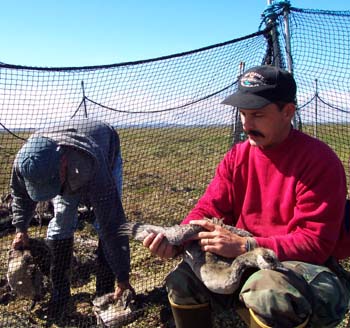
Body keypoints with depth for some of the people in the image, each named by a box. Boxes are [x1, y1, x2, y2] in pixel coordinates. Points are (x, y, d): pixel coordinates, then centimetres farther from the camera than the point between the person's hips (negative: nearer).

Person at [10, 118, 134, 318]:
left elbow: (112, 225, -44)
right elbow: (20, 193, -9)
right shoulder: (27, 163, -36)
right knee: (61, 223, -5)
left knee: (108, 222, -15)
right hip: (66, 173, 4)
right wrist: (21, 228, -14)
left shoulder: (94, 171, -50)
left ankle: (105, 291, -1)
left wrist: (123, 278, -38)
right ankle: (60, 290, 10)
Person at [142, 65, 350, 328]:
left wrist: (244, 245, -28)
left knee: (268, 289, -38)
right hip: (246, 261, 6)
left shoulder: (319, 160, -16)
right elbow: (209, 208, 1)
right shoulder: (237, 157, 4)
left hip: (311, 269, -5)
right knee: (181, 281, -8)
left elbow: (315, 242, -20)